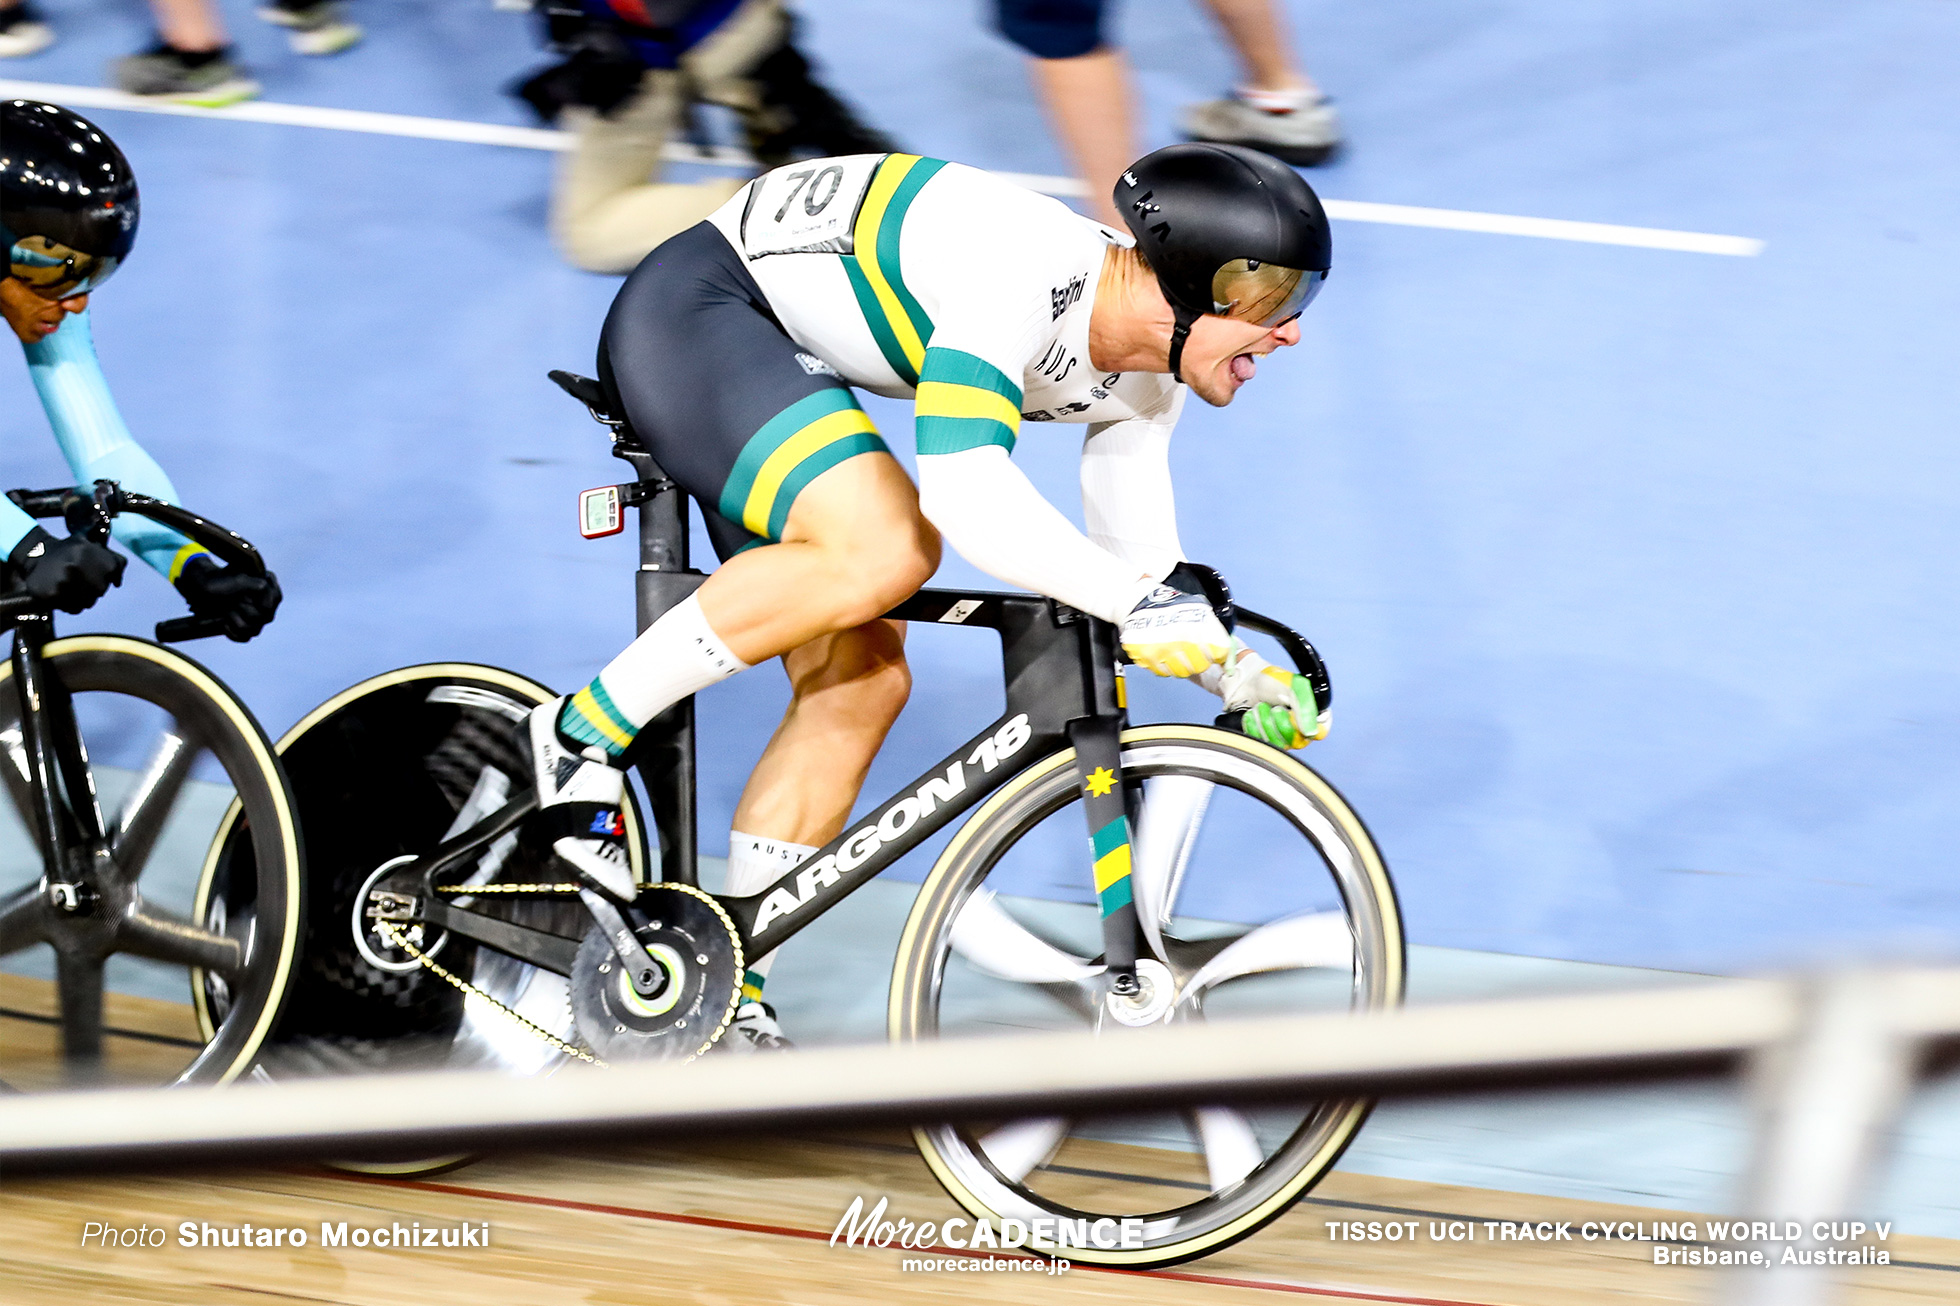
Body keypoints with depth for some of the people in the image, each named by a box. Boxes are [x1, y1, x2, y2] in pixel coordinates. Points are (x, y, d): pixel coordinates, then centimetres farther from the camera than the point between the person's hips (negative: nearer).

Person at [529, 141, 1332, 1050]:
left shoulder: (1142, 385, -1)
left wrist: (1238, 674, -8)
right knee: (883, 548, -31)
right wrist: (1136, 597, -43)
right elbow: (963, 492, -41)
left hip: (784, 363, 10)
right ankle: (583, 733, -18)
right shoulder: (1026, 269, -31)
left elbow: (1142, 563, 9)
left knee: (861, 679, -2)